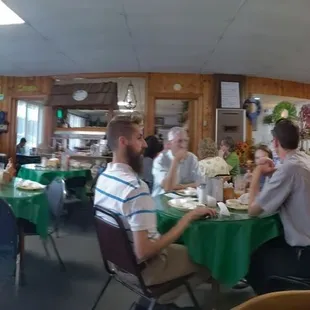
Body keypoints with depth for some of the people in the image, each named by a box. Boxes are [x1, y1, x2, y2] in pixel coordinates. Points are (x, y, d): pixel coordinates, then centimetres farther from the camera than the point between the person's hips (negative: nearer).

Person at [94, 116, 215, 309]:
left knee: (180, 245, 23)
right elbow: (143, 252, -32)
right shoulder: (136, 187, -31)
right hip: (142, 267, -8)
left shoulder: (104, 176, -2)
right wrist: (188, 218, -27)